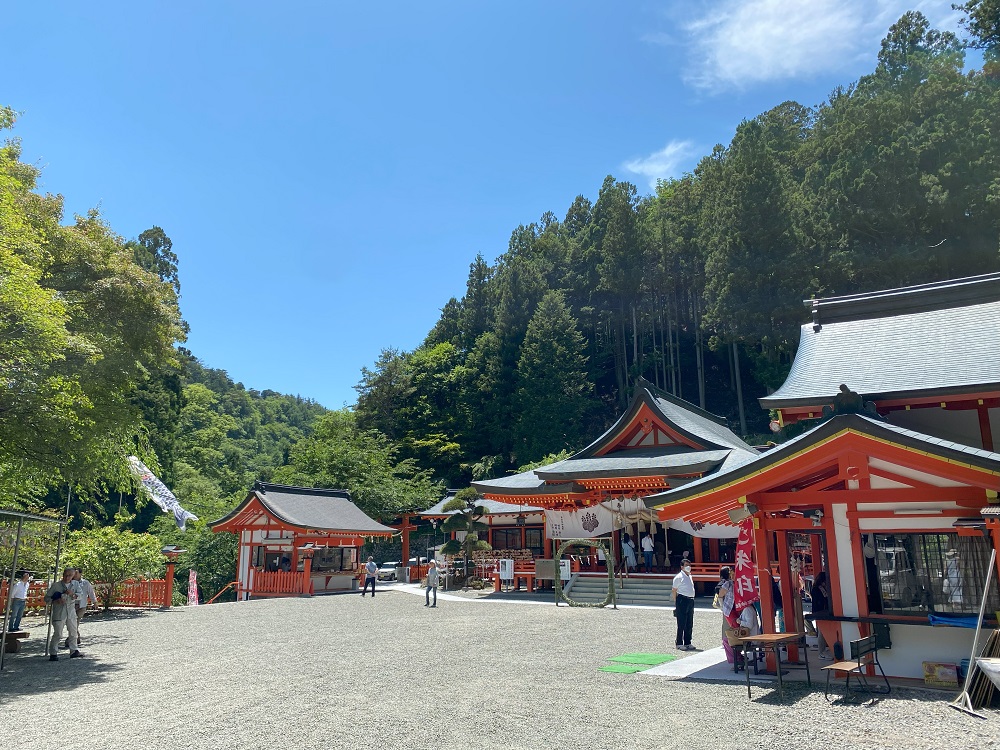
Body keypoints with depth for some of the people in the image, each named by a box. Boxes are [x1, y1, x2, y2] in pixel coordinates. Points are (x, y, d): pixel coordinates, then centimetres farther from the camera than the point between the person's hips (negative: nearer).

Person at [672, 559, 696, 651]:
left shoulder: (690, 576, 16)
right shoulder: (679, 577, -7)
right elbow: (674, 590, -7)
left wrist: (692, 600, 17)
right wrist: (676, 603, -9)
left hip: (690, 600, 8)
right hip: (682, 600, -8)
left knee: (689, 624, 12)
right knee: (681, 623, -4)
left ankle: (687, 643, 21)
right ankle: (679, 643, 5)